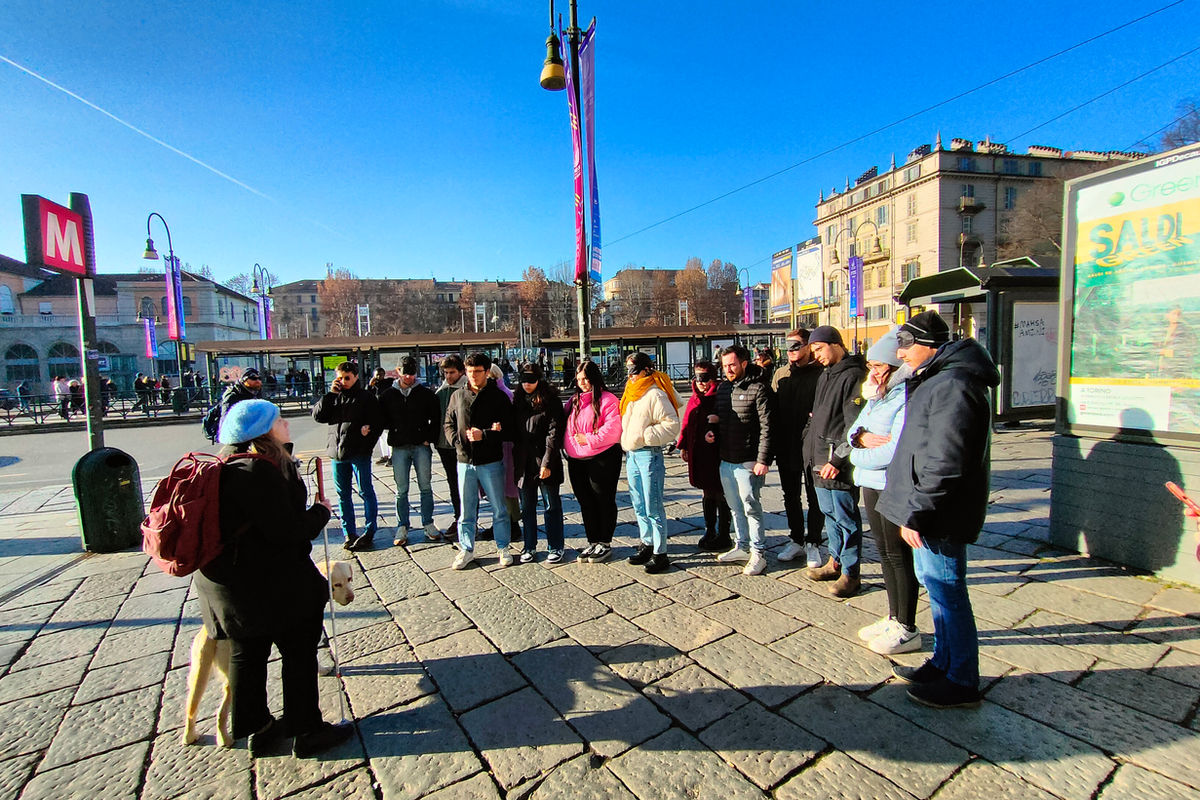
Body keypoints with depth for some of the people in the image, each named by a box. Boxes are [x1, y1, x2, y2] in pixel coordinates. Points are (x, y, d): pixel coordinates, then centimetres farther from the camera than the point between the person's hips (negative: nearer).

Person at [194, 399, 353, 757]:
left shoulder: (235, 466, 8)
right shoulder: (258, 472, -25)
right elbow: (286, 531, -26)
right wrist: (321, 511, -11)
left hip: (232, 578, 10)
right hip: (265, 583, -10)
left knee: (247, 652, 21)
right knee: (300, 650, 5)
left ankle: (257, 727, 38)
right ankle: (307, 731, 19)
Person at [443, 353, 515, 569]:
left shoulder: (499, 397, -4)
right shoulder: (457, 396, 7)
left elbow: (509, 430, -8)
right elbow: (448, 424, 13)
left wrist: (484, 435, -19)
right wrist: (458, 441, -5)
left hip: (491, 462, -3)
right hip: (465, 461, 3)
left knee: (499, 509, 9)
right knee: (466, 510, 12)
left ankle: (503, 548, 24)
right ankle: (466, 550, 27)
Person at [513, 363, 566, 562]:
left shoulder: (551, 401, -7)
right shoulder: (518, 401, 10)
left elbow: (554, 433, -12)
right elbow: (513, 432, 13)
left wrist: (547, 462, -18)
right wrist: (514, 462, 5)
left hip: (545, 463, -5)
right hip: (524, 463, 5)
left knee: (552, 505, 6)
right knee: (527, 507, 13)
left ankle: (555, 547, 18)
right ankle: (529, 546, 27)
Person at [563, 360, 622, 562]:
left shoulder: (607, 399, -8)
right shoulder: (573, 401, 14)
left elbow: (612, 429, -17)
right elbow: (567, 428, 20)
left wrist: (589, 439, -16)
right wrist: (568, 447, 6)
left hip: (602, 459, -7)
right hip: (577, 461, 7)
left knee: (604, 501, 5)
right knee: (586, 503, 13)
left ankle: (605, 543, 18)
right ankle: (593, 542, 26)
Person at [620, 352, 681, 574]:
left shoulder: (655, 394, -13)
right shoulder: (631, 393, 14)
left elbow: (672, 424, -19)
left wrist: (645, 435, -22)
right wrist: (626, 442, 14)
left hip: (649, 455, -9)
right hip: (631, 454, 9)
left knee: (653, 507, -3)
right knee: (639, 505, 17)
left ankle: (660, 554, 7)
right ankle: (647, 545, 32)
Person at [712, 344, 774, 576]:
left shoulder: (758, 389, -11)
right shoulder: (723, 388, 12)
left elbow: (766, 428, -15)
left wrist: (763, 460, -18)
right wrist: (713, 432, 3)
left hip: (748, 462, -7)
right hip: (725, 460, 7)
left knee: (751, 507, 0)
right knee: (735, 507, 16)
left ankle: (758, 553, 14)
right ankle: (742, 547, 30)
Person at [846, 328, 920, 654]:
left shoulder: (909, 398, -18)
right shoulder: (877, 395, 12)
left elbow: (894, 451, -25)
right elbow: (852, 430, 12)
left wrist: (858, 456, -9)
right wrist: (862, 437, -12)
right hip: (872, 483, 9)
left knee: (899, 556, 2)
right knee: (885, 552, 17)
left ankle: (907, 630, 18)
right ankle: (893, 618, 32)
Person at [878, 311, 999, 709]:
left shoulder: (951, 386, -22)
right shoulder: (937, 380, 13)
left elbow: (944, 463, -27)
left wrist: (915, 513, -21)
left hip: (939, 514, -11)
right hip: (931, 511, 11)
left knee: (946, 591, 3)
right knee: (936, 586, 20)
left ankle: (961, 683, 19)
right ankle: (944, 663, 36)